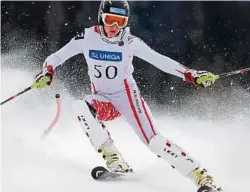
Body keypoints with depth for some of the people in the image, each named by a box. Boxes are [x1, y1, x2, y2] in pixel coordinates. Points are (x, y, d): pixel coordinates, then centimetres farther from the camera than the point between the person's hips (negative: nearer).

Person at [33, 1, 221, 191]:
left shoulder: (130, 42, -14)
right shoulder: (87, 38, -10)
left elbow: (160, 61, -16)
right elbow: (55, 58, -4)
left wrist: (191, 75, -26)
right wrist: (47, 72, -25)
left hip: (126, 96, -2)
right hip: (102, 100, 3)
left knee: (153, 140, -18)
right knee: (81, 106, -30)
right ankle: (112, 157, -26)